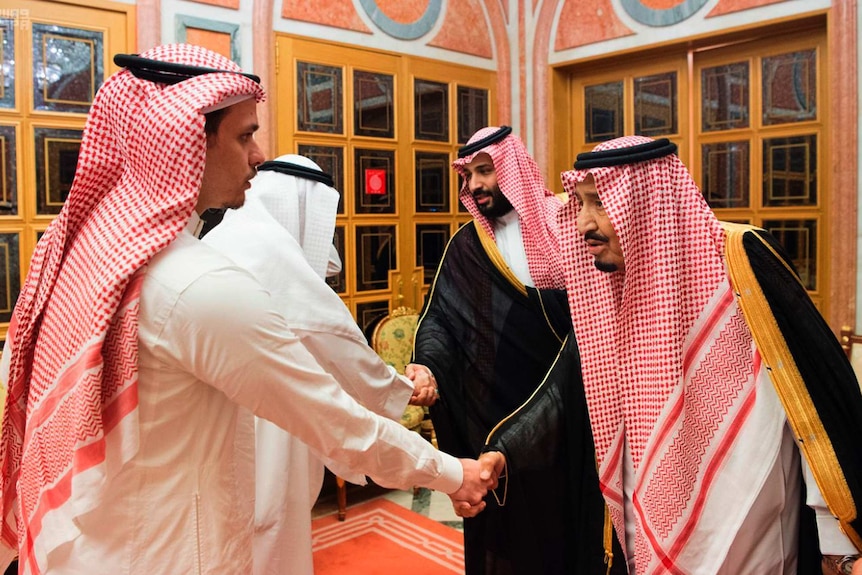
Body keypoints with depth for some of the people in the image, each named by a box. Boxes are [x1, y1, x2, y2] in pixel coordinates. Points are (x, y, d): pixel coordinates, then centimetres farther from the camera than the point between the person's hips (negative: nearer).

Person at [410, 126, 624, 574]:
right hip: (496, 419, 1)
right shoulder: (465, 246, 4)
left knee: (567, 516, 14)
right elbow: (438, 316, -2)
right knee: (507, 525, 14)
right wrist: (428, 365, -22)